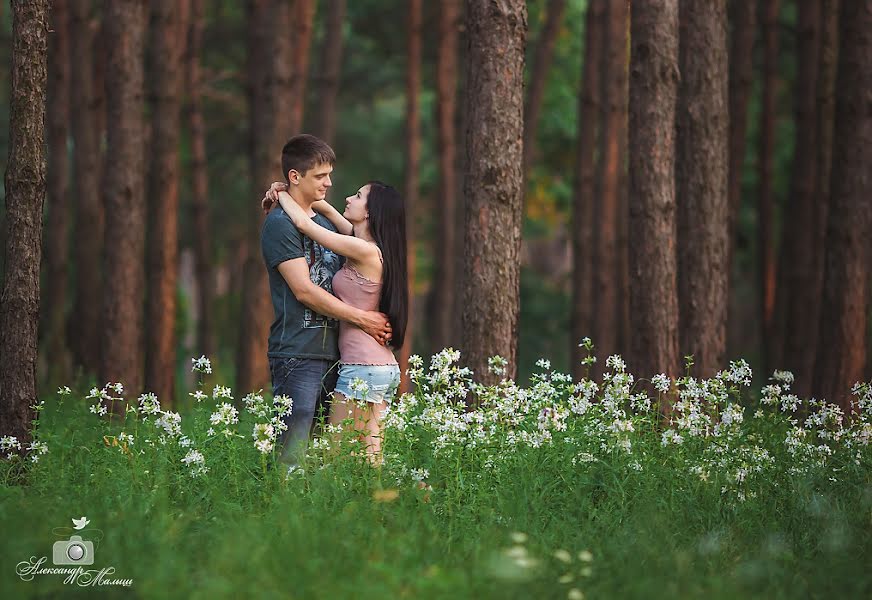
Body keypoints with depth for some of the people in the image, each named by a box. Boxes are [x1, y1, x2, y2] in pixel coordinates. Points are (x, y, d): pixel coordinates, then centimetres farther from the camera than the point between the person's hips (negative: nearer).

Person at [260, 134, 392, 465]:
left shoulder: (325, 222, 19)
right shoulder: (279, 224, -7)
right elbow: (304, 290, -13)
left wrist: (377, 320, 7)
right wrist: (362, 319, -11)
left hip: (332, 352, 8)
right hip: (297, 354, -8)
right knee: (293, 454, -12)